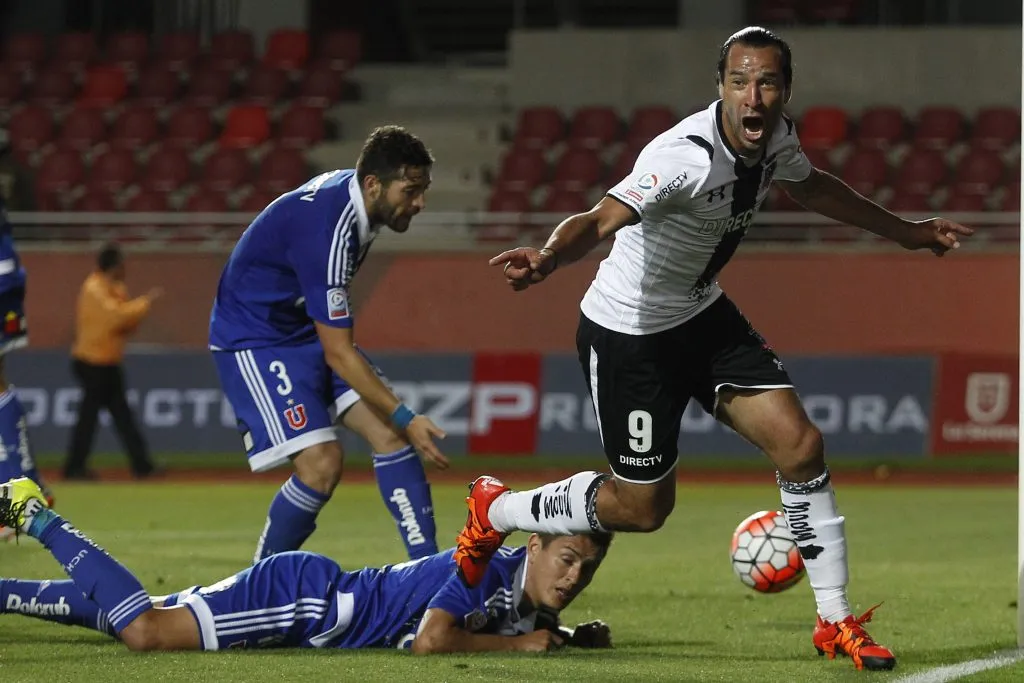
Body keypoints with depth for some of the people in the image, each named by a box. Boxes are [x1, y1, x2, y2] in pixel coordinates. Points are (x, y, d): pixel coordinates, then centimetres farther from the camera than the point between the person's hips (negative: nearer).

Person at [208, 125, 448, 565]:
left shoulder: (348, 187, -5)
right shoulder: (328, 230, -33)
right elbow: (337, 352, -31)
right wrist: (405, 418, -30)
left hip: (306, 327, 9)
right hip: (255, 340, -9)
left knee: (389, 434, -7)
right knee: (321, 463, -20)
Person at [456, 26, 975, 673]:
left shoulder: (776, 136, -8)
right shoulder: (688, 156, -33)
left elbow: (809, 184, 17)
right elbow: (603, 218, -47)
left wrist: (903, 229, 27)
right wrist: (548, 258, -69)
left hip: (703, 315, 7)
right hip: (627, 334, -7)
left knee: (802, 446, -5)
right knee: (643, 505, 4)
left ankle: (836, 621, 8)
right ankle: (495, 511, 30)